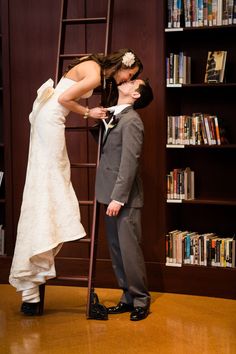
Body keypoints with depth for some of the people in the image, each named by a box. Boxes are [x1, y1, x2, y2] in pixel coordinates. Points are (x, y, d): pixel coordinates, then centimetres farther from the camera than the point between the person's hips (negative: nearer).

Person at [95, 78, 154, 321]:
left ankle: (141, 300, 10)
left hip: (124, 199, -9)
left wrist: (118, 198, -21)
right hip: (111, 196, 9)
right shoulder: (114, 116, 14)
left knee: (129, 250, -3)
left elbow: (129, 162, -18)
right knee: (116, 250, 14)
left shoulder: (131, 121, -13)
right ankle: (128, 297, 24)